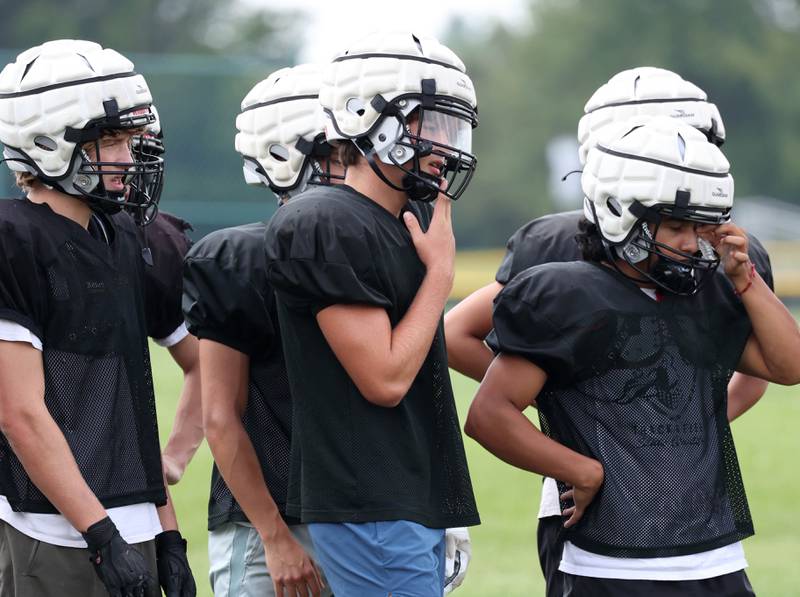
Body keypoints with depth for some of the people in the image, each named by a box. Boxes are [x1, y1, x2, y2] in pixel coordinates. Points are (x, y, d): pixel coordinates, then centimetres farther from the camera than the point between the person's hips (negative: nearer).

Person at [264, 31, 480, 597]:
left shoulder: (411, 222, 14)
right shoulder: (330, 230, -15)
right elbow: (385, 380, -19)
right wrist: (440, 271, -9)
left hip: (417, 503, 9)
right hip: (371, 512, -9)